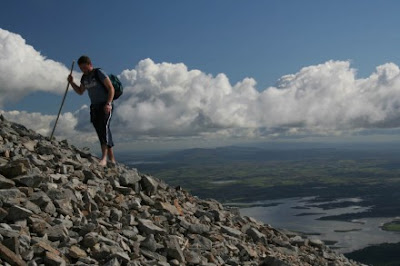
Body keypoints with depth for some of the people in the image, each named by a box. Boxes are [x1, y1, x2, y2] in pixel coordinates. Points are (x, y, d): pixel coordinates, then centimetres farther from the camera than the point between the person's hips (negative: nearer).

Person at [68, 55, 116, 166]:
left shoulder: (99, 73, -7)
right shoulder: (84, 78, 14)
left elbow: (111, 88, -12)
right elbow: (80, 91, 27)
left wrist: (108, 104, -22)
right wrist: (71, 83, 10)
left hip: (105, 106, -7)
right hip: (94, 107, 7)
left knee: (104, 127, -24)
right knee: (101, 132, 4)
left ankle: (104, 158, -32)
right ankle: (112, 159, 9)